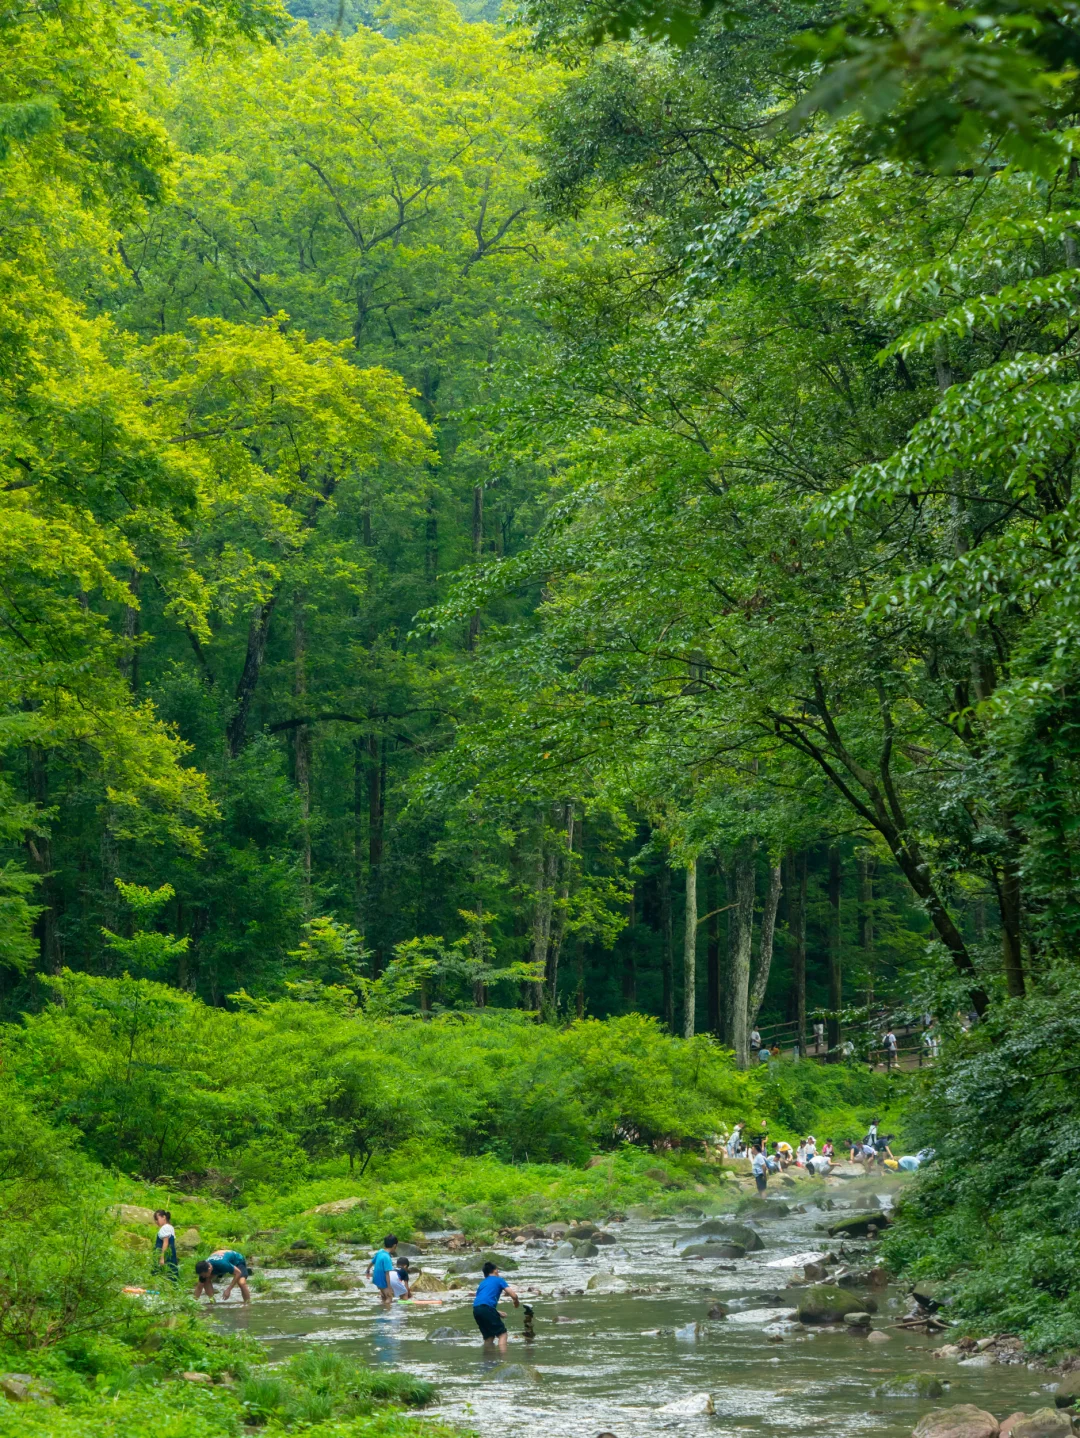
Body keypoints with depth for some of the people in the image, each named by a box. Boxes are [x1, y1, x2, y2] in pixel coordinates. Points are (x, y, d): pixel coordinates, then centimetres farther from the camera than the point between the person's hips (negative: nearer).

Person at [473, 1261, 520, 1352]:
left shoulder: (482, 1282, 31)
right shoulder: (499, 1280, 14)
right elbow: (513, 1295, 6)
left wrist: (496, 1313, 43)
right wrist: (517, 1302, 29)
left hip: (476, 1310, 6)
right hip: (487, 1308, -6)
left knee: (489, 1336, 18)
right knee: (502, 1334, -3)